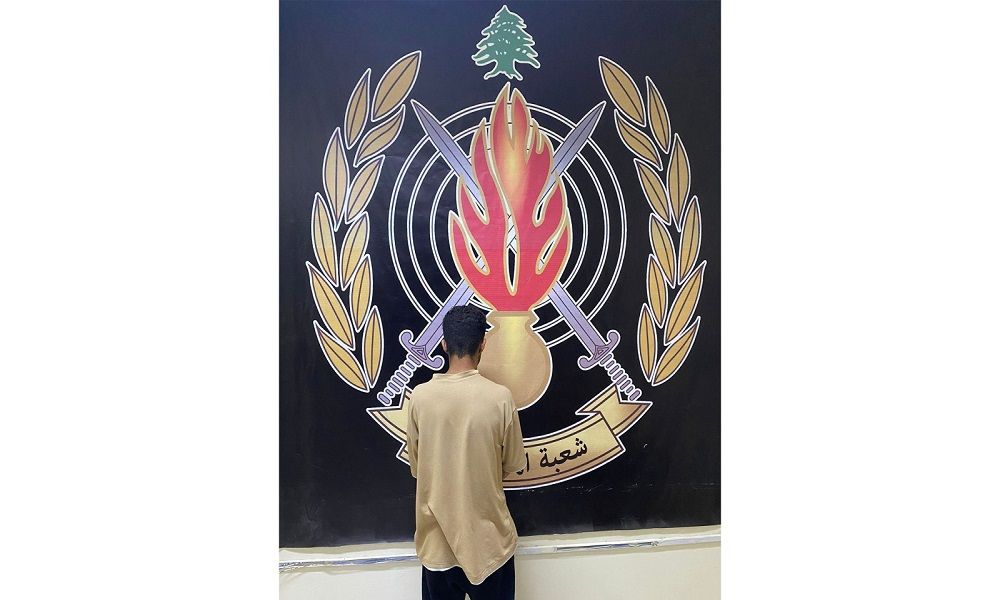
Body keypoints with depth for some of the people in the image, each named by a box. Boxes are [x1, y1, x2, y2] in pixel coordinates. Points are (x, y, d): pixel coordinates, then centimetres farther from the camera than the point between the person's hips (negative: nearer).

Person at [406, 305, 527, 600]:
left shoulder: (420, 396, -12)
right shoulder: (499, 396, -17)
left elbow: (415, 464, 1)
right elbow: (515, 463, -3)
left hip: (438, 535, 2)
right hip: (487, 534, -2)